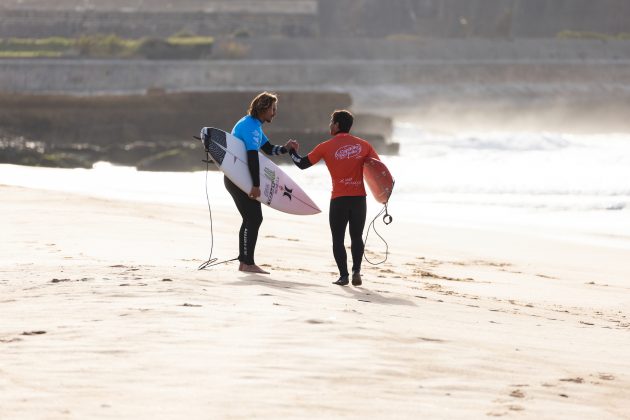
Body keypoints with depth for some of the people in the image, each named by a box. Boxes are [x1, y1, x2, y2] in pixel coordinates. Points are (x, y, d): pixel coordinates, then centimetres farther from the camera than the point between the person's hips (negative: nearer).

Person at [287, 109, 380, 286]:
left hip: (339, 199, -2)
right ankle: (356, 271, -2)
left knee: (338, 239, 8)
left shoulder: (326, 147, 0)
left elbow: (302, 164, 5)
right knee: (356, 237, 15)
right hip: (359, 198, 2)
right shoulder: (363, 145, 5)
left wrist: (292, 151, 23)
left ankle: (344, 275, 0)